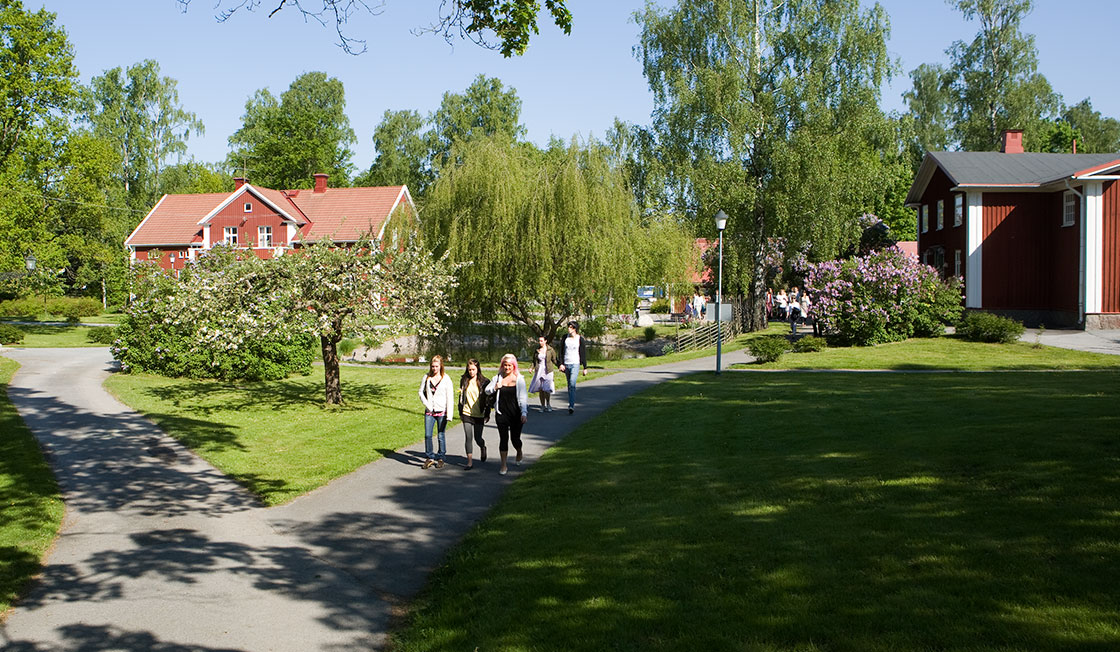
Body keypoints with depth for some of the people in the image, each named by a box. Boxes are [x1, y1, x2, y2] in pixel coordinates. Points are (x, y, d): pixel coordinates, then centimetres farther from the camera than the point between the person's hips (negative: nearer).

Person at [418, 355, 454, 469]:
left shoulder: (446, 379, -4)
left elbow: (450, 397, -5)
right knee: (427, 435, -4)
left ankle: (440, 458, 16)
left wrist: (449, 414, -12)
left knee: (441, 436, 4)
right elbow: (421, 392, 14)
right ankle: (429, 458, 8)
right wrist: (427, 405, 0)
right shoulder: (427, 377, 6)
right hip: (429, 412, 2)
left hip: (442, 411, -2)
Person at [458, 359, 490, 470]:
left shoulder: (484, 382, -4)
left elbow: (488, 399, -1)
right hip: (467, 414, 2)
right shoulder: (464, 381, 4)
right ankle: (470, 462, 4)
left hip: (479, 415, -2)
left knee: (477, 438, 3)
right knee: (468, 438, -2)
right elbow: (461, 397, 11)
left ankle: (482, 448, 39)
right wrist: (460, 412, 10)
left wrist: (487, 414, -2)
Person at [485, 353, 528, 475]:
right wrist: (495, 388, -12)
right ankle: (503, 465, 7)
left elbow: (522, 397, -4)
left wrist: (524, 413, -13)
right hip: (501, 414, 1)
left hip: (516, 414, -1)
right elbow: (487, 391, 9)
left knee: (515, 438, 6)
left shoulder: (519, 379, -2)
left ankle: (519, 452, 40)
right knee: (503, 438, -1)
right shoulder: (498, 378, 4)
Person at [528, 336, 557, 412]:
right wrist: (532, 368, -3)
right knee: (540, 390, 2)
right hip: (539, 371, 3)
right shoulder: (537, 350, 6)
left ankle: (548, 404, 9)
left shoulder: (550, 350, 0)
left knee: (546, 389, -12)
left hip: (547, 371, -3)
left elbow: (554, 360, 6)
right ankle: (543, 406, 13)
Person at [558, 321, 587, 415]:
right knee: (569, 385, 12)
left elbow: (584, 354, 0)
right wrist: (561, 364, -3)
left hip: (575, 364, -4)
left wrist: (585, 368, 1)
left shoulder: (580, 339, -4)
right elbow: (561, 351, 7)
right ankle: (572, 403, 25)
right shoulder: (565, 338, 5)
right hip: (566, 364, 4)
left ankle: (571, 406, -24)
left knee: (572, 385, -18)